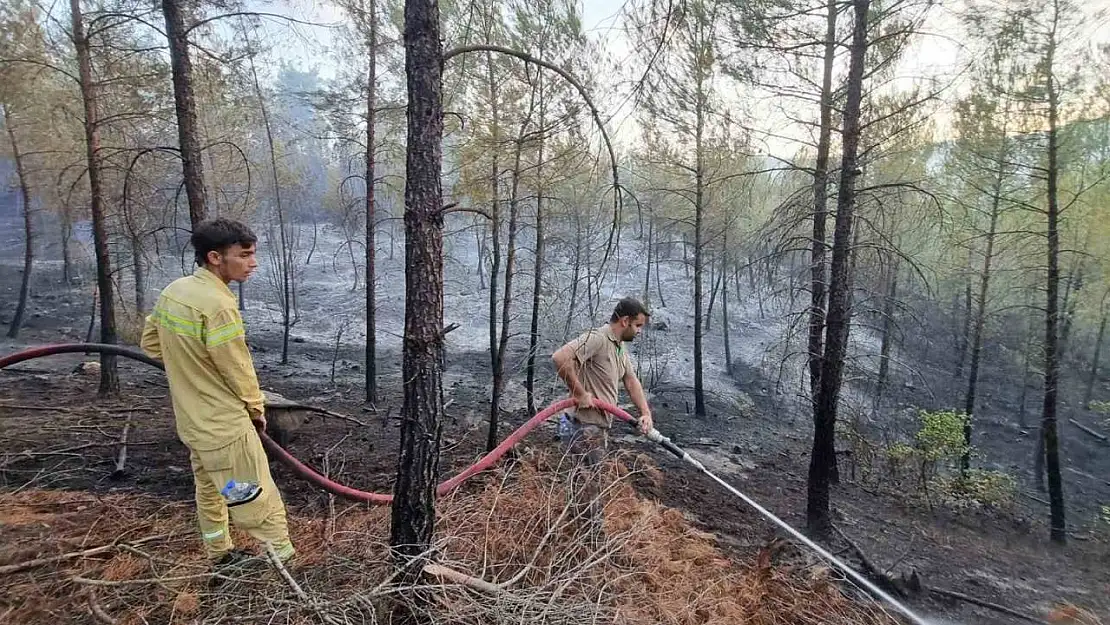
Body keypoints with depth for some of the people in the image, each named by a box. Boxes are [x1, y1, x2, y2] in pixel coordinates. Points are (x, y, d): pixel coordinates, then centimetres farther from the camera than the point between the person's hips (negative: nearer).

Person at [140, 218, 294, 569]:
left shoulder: (173, 291, 1)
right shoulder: (218, 304, -26)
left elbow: (150, 342, 14)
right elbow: (238, 369, -19)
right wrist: (256, 408, -3)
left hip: (193, 420, 9)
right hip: (225, 424, -9)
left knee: (210, 489, 24)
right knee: (257, 498, 0)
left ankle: (220, 555, 40)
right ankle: (281, 558, 10)